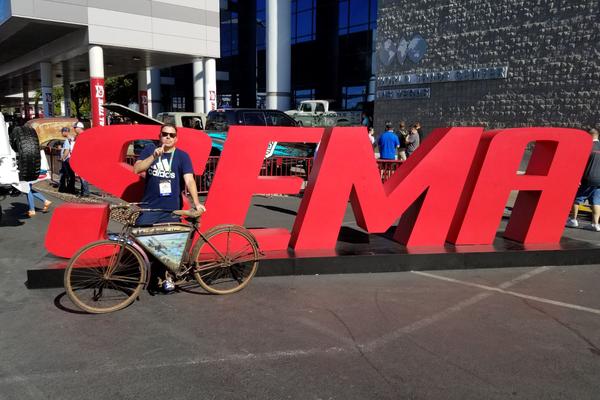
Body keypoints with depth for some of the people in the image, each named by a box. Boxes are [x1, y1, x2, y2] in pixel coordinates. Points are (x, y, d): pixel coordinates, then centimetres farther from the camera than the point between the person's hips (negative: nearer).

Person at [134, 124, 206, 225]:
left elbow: (189, 180, -10)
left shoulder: (182, 156, 0)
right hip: (149, 208, 1)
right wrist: (154, 156, -19)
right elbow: (136, 169, -4)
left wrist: (196, 203, -24)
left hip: (171, 210, -1)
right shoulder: (150, 150, 7)